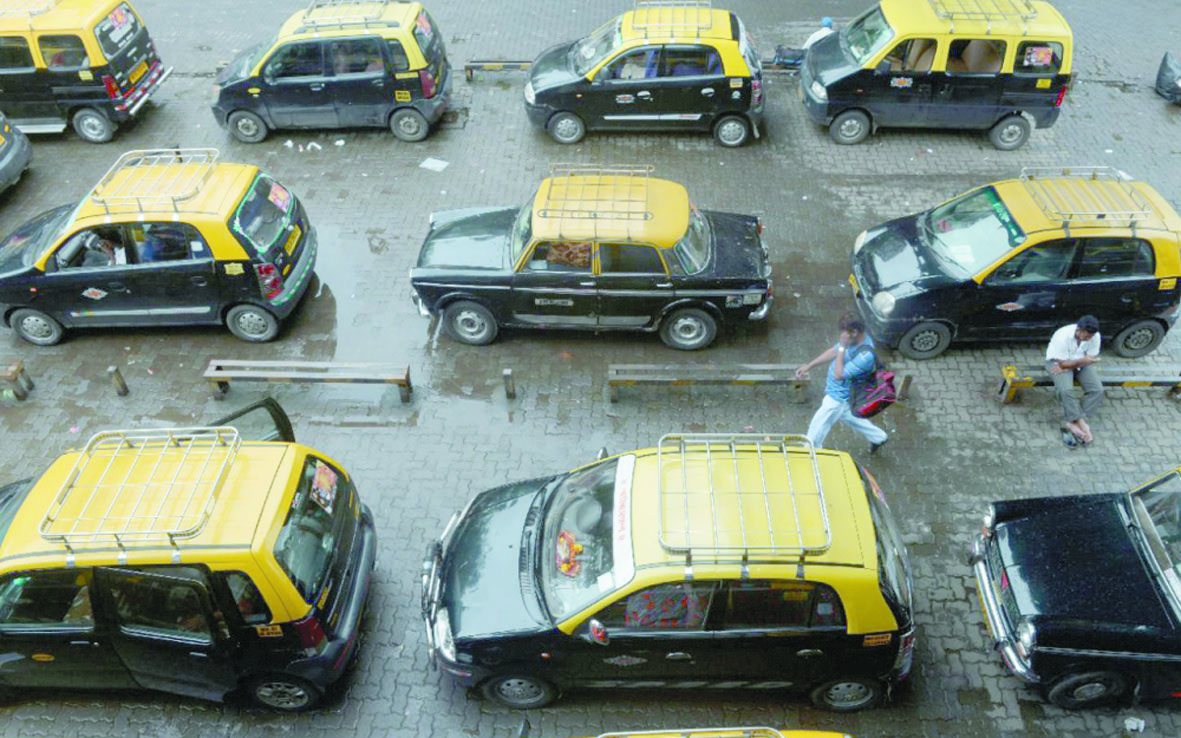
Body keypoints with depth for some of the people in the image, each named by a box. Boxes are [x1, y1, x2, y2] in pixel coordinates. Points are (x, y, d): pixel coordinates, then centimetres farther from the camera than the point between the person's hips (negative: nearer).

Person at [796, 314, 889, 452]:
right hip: (835, 391, 9)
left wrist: (842, 348, -36)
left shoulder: (865, 356, -37)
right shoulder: (854, 340, -10)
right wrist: (808, 366, 6)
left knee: (817, 427, 7)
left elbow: (839, 375, -35)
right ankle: (878, 437, 49)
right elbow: (833, 352, 5)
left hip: (839, 397, -9)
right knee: (846, 415, 33)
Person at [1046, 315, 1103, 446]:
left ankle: (1070, 422, -19)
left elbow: (1090, 360, -9)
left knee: (1097, 390, -18)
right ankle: (1082, 424, -23)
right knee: (1065, 390, -33)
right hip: (1058, 361, -4)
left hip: (1081, 363, 5)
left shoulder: (1095, 336, -17)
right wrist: (1082, 361, -40)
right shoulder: (1062, 336, -30)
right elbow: (1063, 363, -24)